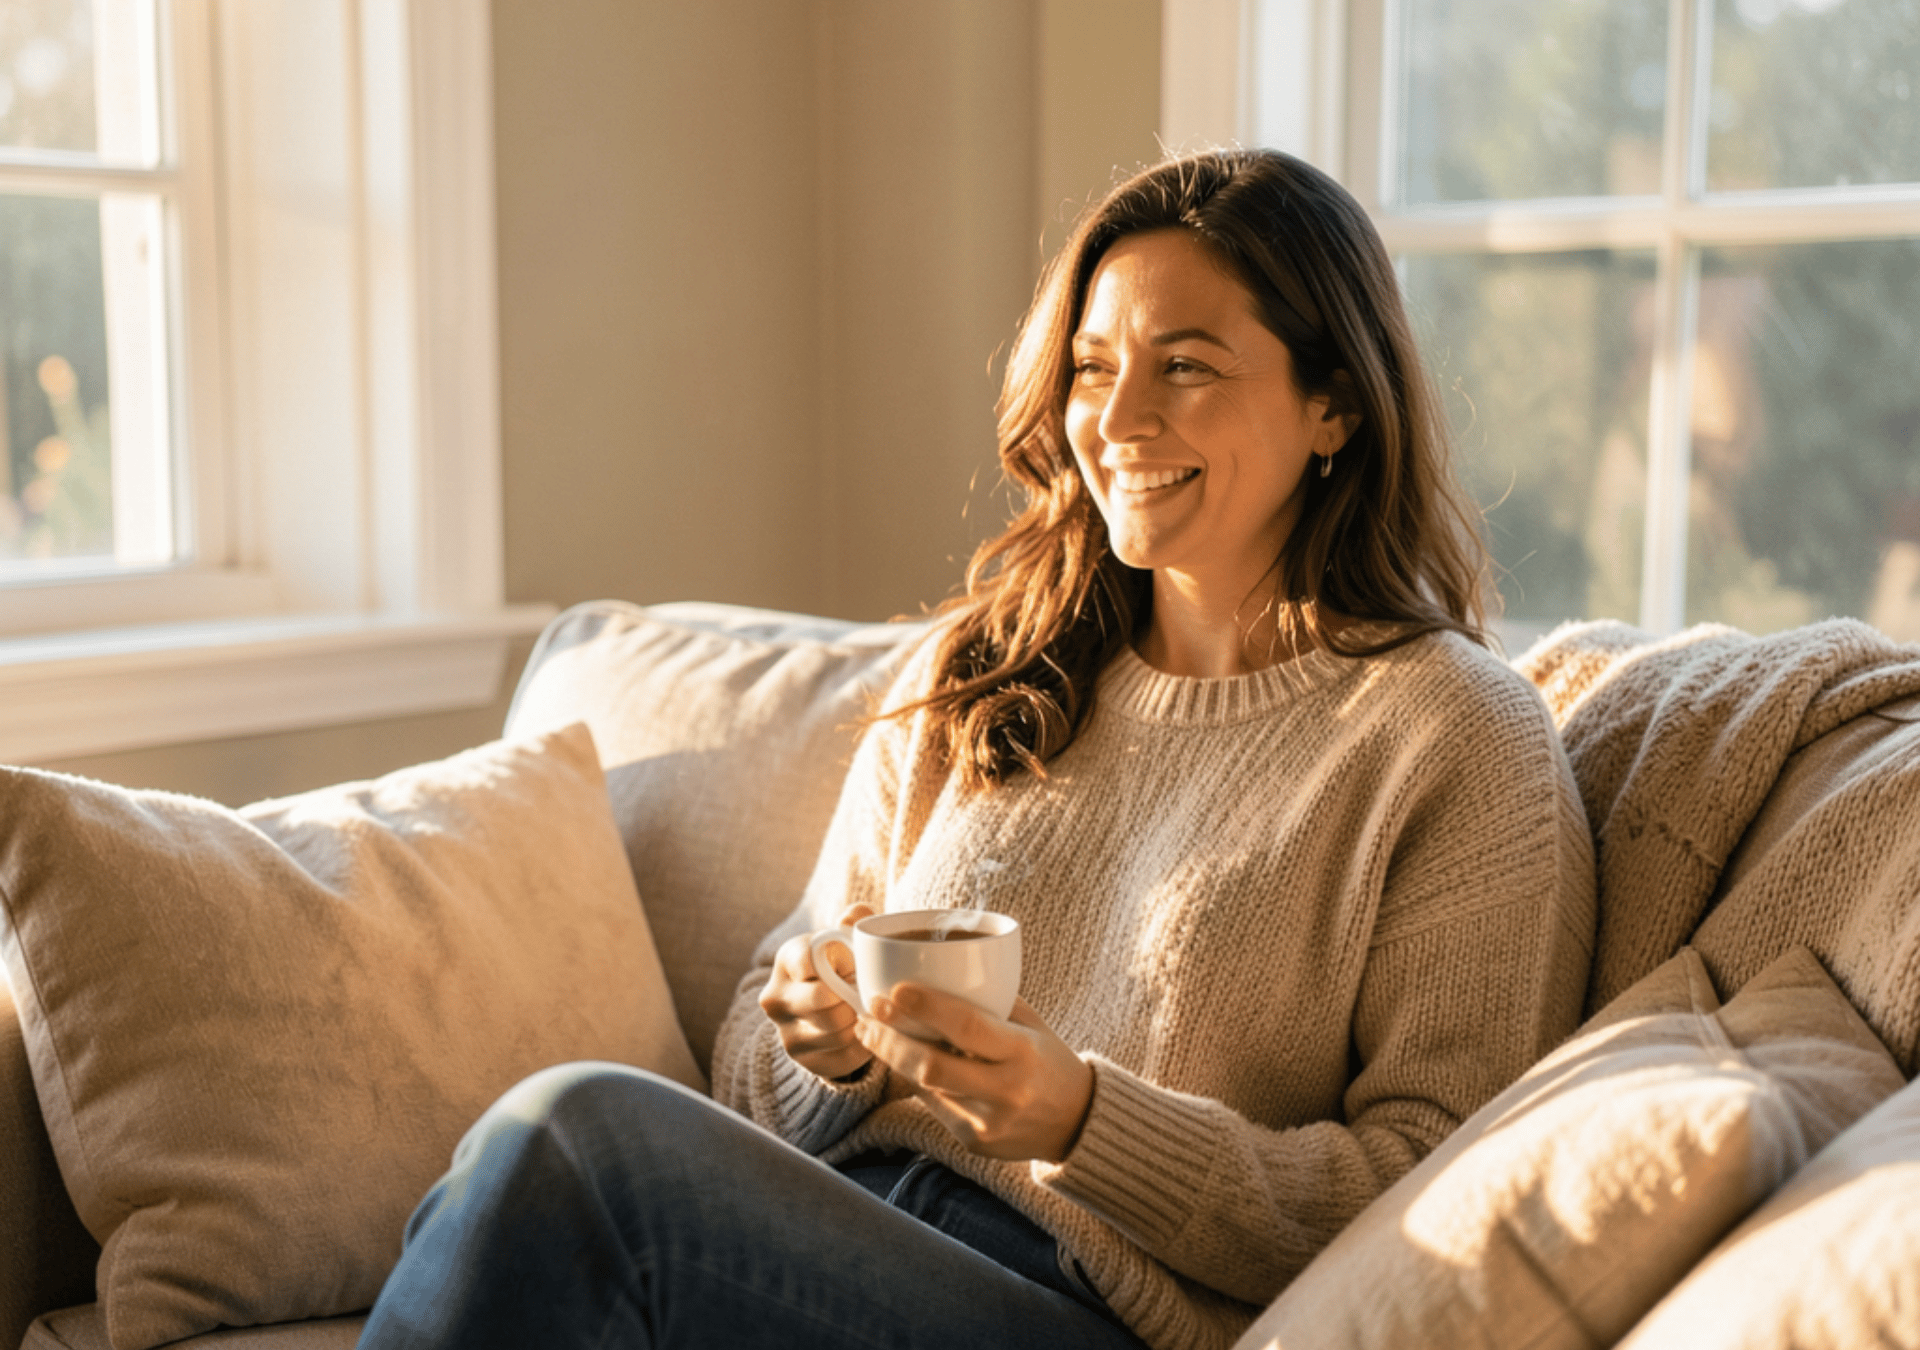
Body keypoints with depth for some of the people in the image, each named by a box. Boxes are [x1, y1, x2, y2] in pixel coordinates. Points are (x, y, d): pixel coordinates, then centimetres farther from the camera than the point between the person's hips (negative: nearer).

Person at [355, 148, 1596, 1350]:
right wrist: (824, 1047, -8)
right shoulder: (971, 673, 15)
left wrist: (1081, 1119, -18)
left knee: (575, 1131, -26)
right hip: (840, 1240, 5)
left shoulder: (1463, 742, -1)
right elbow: (756, 1046, 17)